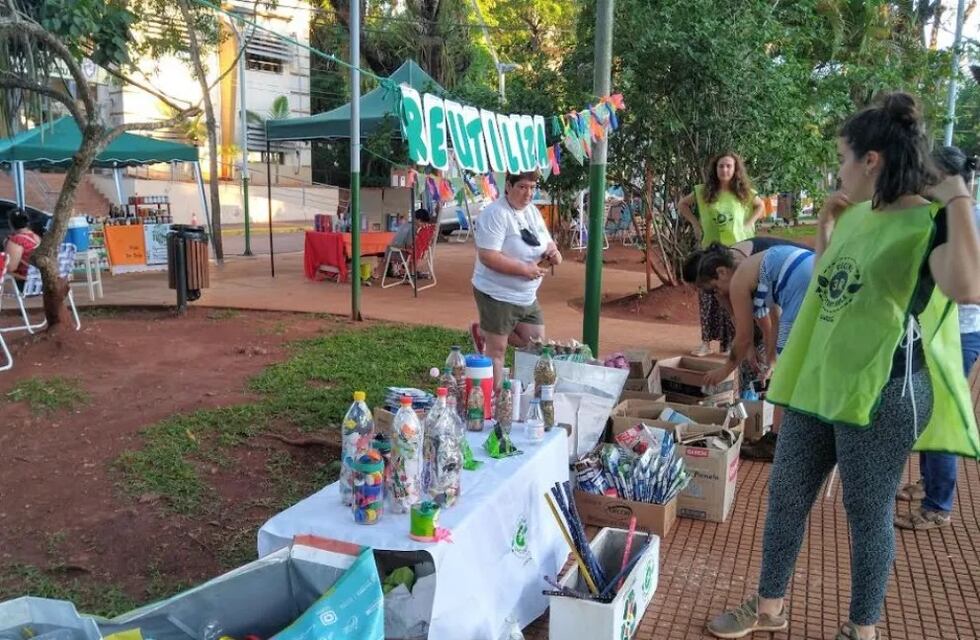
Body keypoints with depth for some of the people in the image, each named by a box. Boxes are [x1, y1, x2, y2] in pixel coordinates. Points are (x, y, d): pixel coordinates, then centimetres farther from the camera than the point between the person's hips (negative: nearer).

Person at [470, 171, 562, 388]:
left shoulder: (532, 212, 8)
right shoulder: (495, 214, -18)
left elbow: (546, 244, 16)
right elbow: (487, 257, -26)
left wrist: (554, 253, -9)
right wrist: (524, 269, -25)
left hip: (527, 296, 8)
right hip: (498, 295, -8)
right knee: (497, 349, 2)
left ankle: (484, 332, 27)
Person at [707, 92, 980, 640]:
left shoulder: (933, 222, -13)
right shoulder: (859, 215, 11)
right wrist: (826, 223, 14)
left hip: (882, 391, -8)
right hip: (817, 381, 8)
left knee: (868, 512, 8)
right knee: (785, 496, 13)